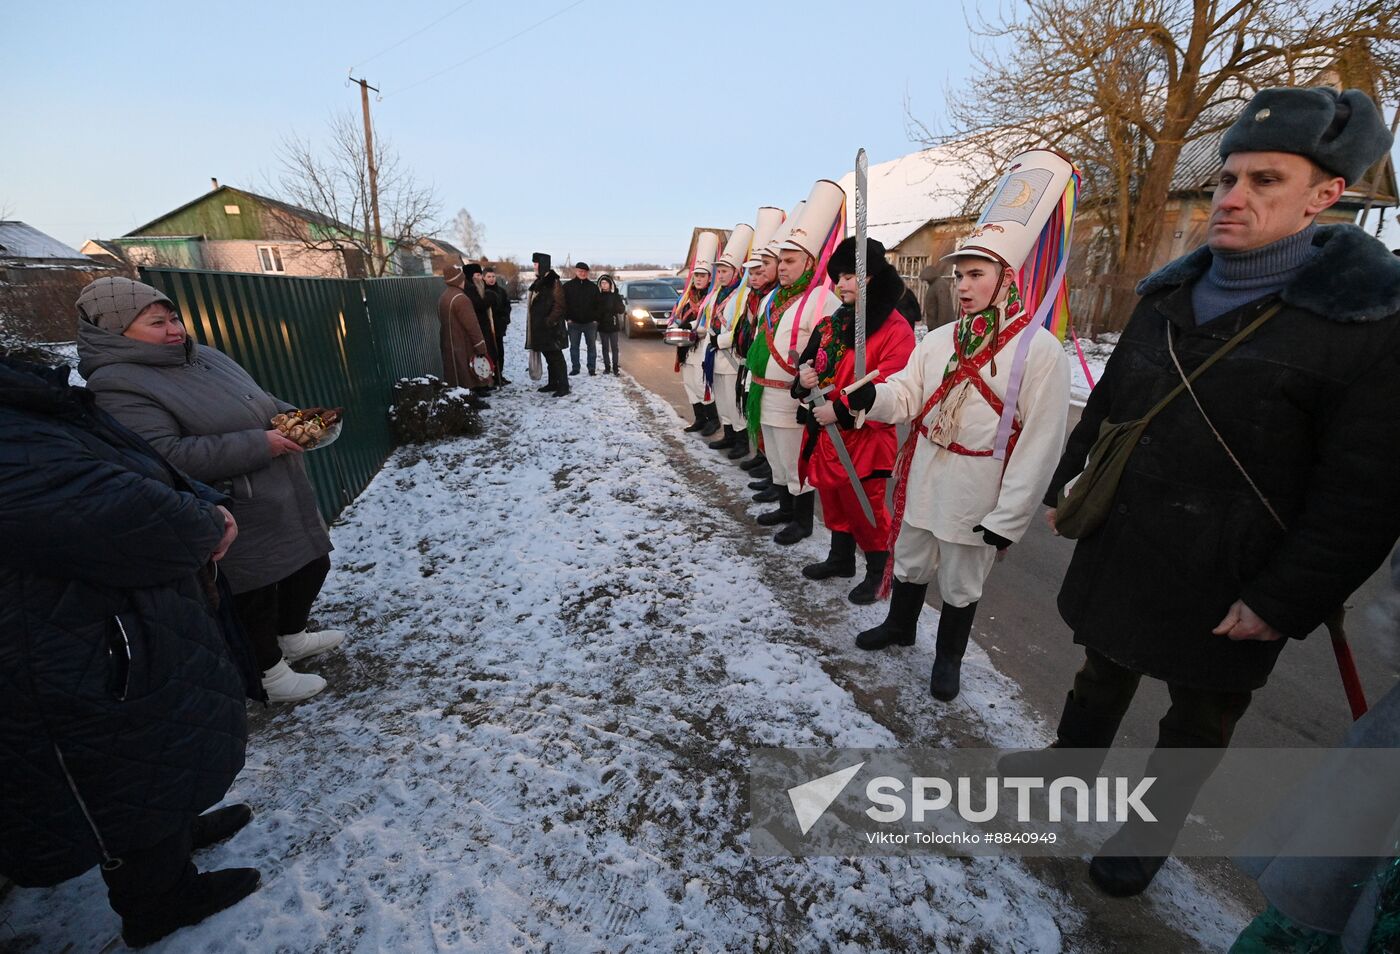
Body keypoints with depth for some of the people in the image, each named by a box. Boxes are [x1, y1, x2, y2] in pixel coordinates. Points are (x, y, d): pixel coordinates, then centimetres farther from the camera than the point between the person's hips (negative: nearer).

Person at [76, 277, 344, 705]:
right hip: (240, 528, -9)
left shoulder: (205, 357, 10)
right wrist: (259, 444, -26)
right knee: (255, 598, 6)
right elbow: (165, 456, -28)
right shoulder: (117, 387, -16)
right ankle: (270, 674, 29)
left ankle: (293, 637, 45)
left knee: (313, 566, 22)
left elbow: (260, 400, 23)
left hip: (286, 504, 9)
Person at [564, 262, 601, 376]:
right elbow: (563, 303, 2)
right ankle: (575, 368, 14)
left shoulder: (593, 286, 5)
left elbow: (598, 304, 5)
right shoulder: (568, 286, 3)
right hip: (574, 323, 0)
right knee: (574, 346, 6)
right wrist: (567, 317, -6)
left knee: (592, 346, 4)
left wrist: (596, 319, -4)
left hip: (590, 323, 0)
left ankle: (592, 368, 10)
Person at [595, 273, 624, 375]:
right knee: (605, 347, 6)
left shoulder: (616, 296, 1)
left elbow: (622, 310, 0)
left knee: (614, 347, 1)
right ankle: (607, 367, 12)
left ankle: (615, 367, 6)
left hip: (613, 325, -1)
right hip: (602, 325, 1)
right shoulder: (598, 296, 3)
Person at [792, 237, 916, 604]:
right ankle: (840, 558, 40)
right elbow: (812, 361, 17)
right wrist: (806, 376, -7)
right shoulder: (832, 322, 10)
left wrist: (841, 411, -21)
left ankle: (880, 573, 26)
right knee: (834, 501, 20)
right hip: (824, 433, 7)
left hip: (863, 438, -7)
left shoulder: (895, 329, -14)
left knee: (865, 509, 5)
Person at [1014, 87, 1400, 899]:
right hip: (1118, 551, 5)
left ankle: (1149, 834, 40)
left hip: (1222, 588, -5)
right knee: (1103, 676, 25)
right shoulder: (1171, 294, 3)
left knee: (1198, 720, 18)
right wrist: (1065, 484, 12)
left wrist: (1286, 601, -17)